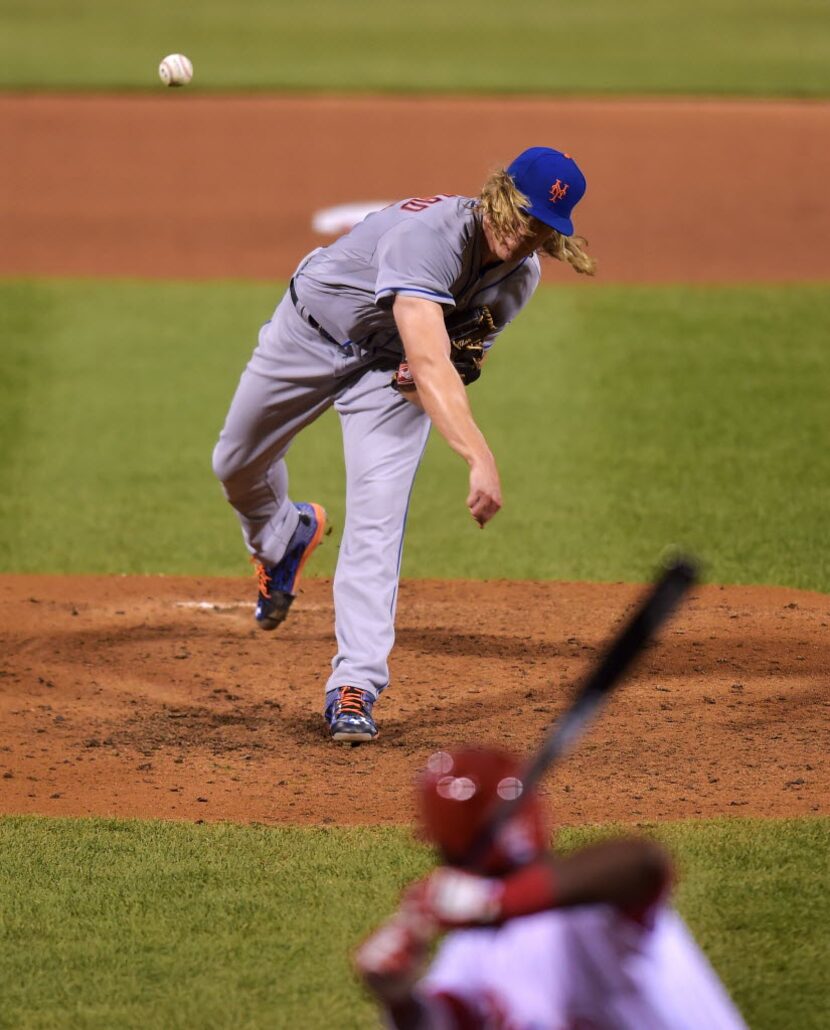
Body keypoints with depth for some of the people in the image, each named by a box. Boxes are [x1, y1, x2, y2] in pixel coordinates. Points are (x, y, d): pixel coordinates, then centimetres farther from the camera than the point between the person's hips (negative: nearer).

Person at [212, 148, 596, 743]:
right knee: (237, 466, 18)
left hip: (390, 368, 3)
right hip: (312, 332, -3)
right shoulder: (429, 235, -42)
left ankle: (355, 685, -18)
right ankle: (284, 537, 53)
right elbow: (429, 362, -54)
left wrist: (446, 368, -23)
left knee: (377, 520, -16)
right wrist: (480, 459, -65)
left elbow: (464, 351, 2)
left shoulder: (521, 275, -18)